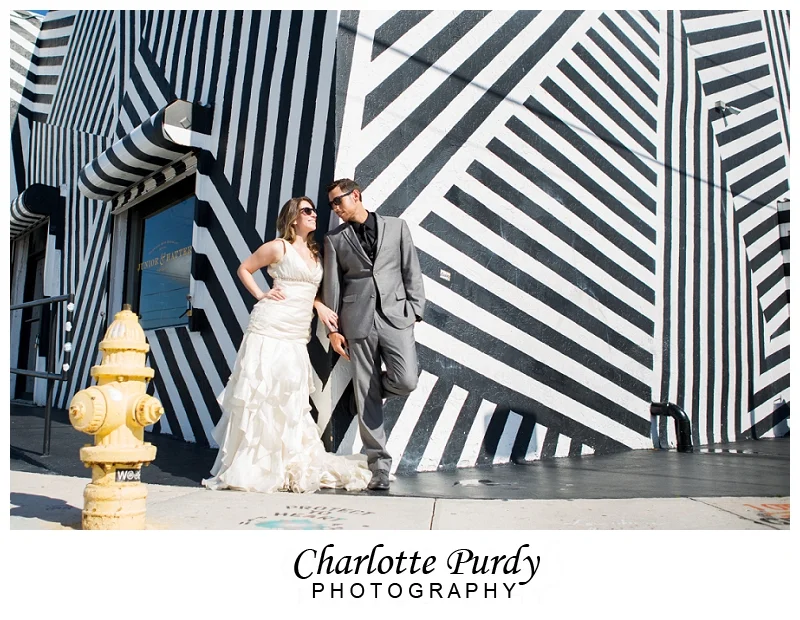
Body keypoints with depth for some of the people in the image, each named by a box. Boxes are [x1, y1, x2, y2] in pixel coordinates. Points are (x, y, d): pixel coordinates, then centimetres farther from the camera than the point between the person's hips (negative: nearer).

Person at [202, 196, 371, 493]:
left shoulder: (314, 253, 17)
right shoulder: (278, 247, 0)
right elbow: (244, 269, 8)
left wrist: (320, 306, 10)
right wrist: (261, 295, -3)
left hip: (297, 337, 6)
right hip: (270, 327, -6)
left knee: (291, 399, 8)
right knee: (260, 393, -6)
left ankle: (295, 465, 13)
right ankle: (248, 466, 2)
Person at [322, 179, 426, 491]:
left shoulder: (396, 227, 10)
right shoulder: (335, 238, 11)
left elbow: (411, 272, 8)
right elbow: (331, 286, 8)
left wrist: (415, 312, 0)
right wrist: (333, 328, 3)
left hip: (395, 315, 0)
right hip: (358, 321, 0)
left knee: (406, 381, -16)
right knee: (366, 395, -1)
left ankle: (369, 391, 19)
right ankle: (379, 464, 10)